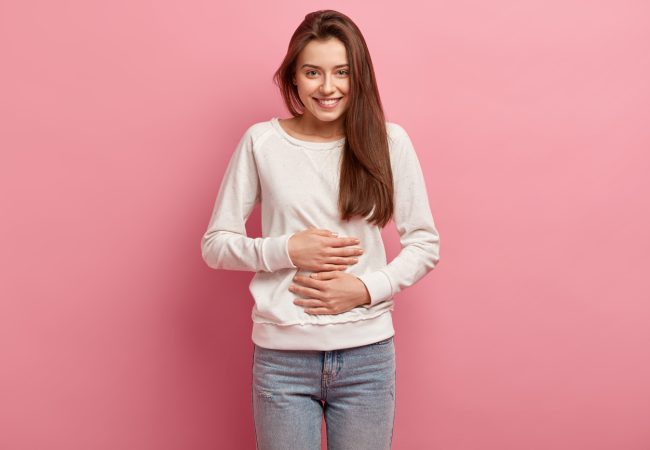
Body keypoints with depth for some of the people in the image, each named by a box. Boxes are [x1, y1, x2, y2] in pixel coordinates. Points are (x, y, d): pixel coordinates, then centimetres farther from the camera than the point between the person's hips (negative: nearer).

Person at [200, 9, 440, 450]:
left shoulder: (389, 141, -2)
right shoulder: (261, 142, -3)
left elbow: (426, 243, 2)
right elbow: (215, 244, 1)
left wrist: (365, 289, -12)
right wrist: (289, 249, -13)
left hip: (368, 354, 1)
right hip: (282, 357, 0)